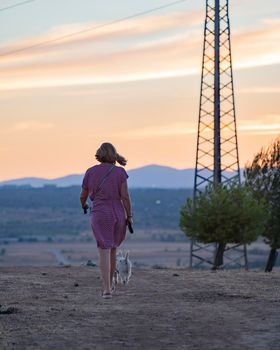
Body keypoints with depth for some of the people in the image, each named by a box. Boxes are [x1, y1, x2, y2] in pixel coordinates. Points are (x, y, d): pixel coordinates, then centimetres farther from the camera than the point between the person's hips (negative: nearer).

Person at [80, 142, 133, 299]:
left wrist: (83, 204, 33)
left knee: (104, 252, -5)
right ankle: (110, 283, 30)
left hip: (100, 215, -1)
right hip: (118, 215, 1)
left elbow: (83, 195, 11)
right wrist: (129, 216, 1)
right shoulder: (120, 172, -2)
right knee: (112, 249, 20)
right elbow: (125, 196, -8)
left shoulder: (90, 172, 1)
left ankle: (107, 289, -15)